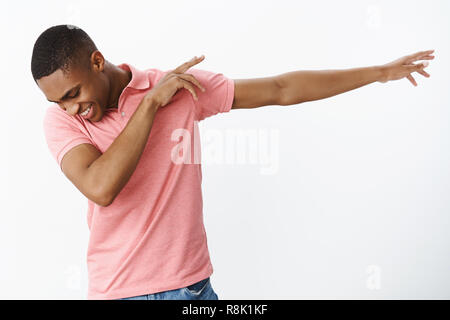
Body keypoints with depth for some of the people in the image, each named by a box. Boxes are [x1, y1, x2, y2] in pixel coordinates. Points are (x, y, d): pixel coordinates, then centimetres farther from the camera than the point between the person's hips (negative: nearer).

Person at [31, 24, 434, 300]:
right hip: (114, 288, 0)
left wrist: (379, 72, 0)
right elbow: (101, 188, -25)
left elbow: (279, 90, -3)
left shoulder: (183, 88, -6)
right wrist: (151, 103, -21)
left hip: (189, 283, 1)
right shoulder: (61, 119, -8)